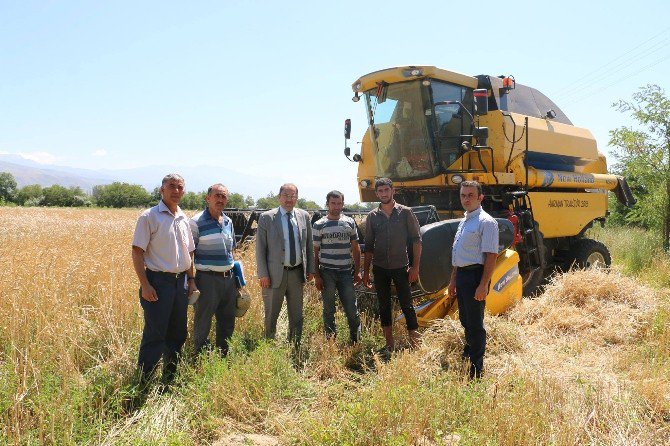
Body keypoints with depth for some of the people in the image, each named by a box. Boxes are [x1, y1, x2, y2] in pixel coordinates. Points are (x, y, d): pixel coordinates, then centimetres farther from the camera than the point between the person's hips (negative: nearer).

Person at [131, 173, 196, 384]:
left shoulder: (184, 219, 13)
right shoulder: (149, 216, -6)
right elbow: (137, 252, -10)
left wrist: (191, 281, 13)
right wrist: (145, 285, -15)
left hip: (180, 282, 7)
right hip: (158, 282, -6)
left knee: (177, 334, 13)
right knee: (154, 335, -4)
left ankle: (170, 379, 27)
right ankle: (142, 382, 9)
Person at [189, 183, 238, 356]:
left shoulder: (228, 222, 11)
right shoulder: (197, 222, -9)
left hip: (229, 278, 7)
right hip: (207, 279, -6)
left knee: (227, 322, 16)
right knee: (202, 324, 4)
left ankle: (223, 356, 31)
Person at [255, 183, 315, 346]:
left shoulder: (304, 216, 5)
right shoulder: (267, 217, -6)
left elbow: (309, 245, 11)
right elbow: (260, 248, -5)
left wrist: (310, 269, 7)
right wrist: (263, 274, -10)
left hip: (297, 272, 3)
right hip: (275, 273, -3)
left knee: (296, 315, 13)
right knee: (271, 315, 8)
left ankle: (295, 348, 27)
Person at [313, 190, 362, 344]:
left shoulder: (350, 222, 7)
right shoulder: (319, 225, 0)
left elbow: (355, 248, 11)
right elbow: (314, 252, 0)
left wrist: (357, 271, 6)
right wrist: (316, 276, -5)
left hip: (346, 273, 2)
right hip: (327, 273, -1)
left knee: (352, 309, 3)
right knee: (329, 310, 8)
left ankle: (355, 341, 21)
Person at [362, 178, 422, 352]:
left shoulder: (405, 212, -3)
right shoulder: (372, 216, 4)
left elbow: (416, 240, -3)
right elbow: (369, 246, 9)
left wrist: (415, 266, -9)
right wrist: (366, 271, 7)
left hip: (400, 267, -3)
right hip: (380, 269, 3)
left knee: (406, 305, 0)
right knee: (384, 306, 10)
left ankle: (415, 343, 12)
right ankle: (389, 344, 22)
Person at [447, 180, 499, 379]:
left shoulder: (486, 222, -13)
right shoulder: (463, 222, 15)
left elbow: (491, 256, -18)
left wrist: (483, 285, -23)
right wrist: (453, 280, 21)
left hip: (475, 275, -8)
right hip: (461, 275, 8)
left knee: (475, 323, 0)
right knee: (465, 320, 20)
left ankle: (477, 369, 11)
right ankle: (468, 353, 39)